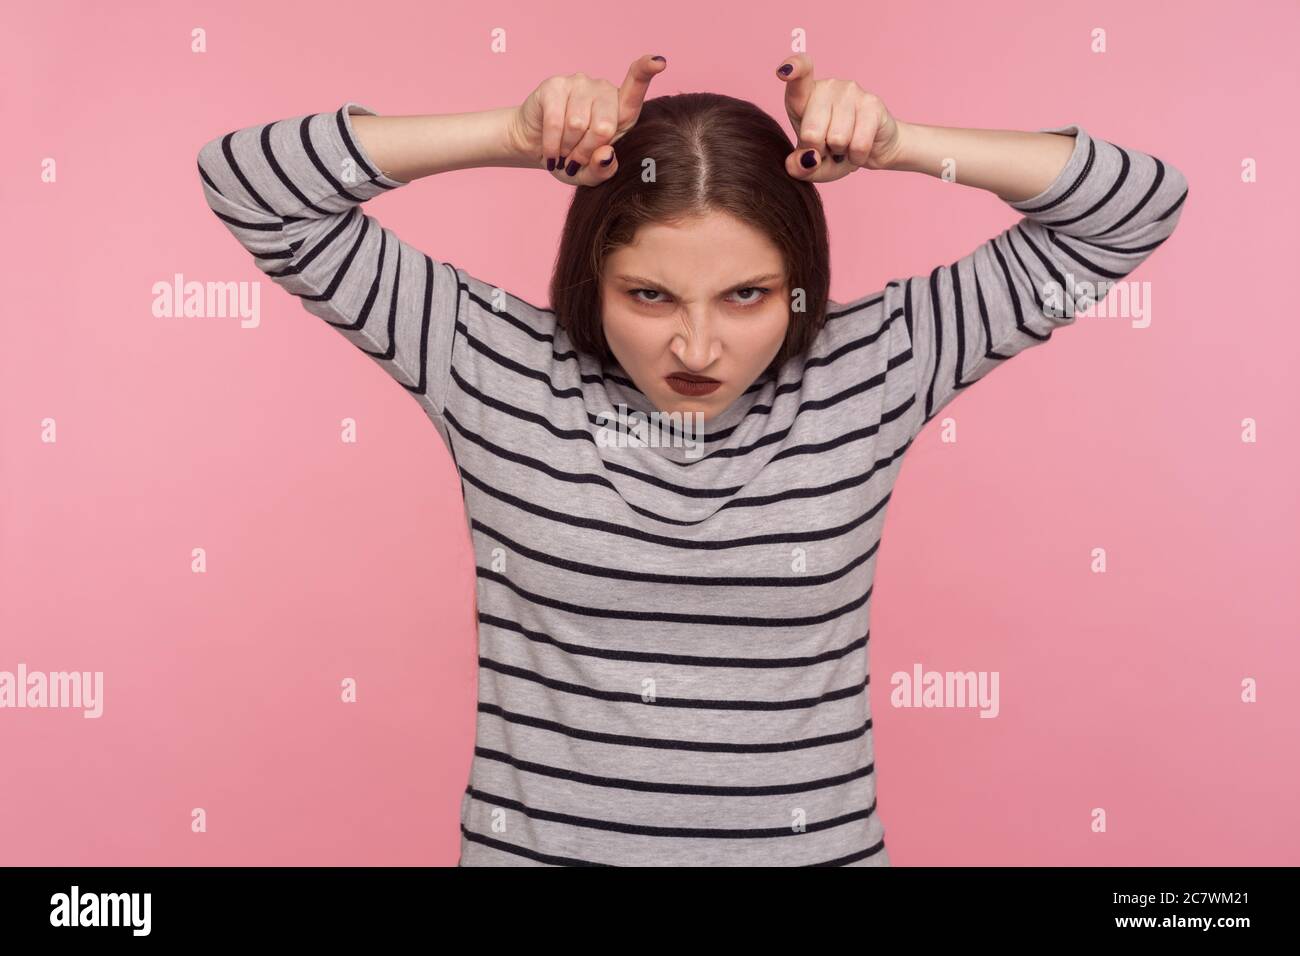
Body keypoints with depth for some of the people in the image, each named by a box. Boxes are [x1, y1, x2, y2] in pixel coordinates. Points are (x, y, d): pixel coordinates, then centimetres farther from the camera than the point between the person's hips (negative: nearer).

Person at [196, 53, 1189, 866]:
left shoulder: (869, 369, -7)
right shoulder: (496, 366, -9)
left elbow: (1138, 202, -3)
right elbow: (246, 181, -8)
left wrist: (896, 144, -17)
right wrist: (512, 134, -19)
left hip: (812, 841, 1)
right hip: (532, 840, 0)